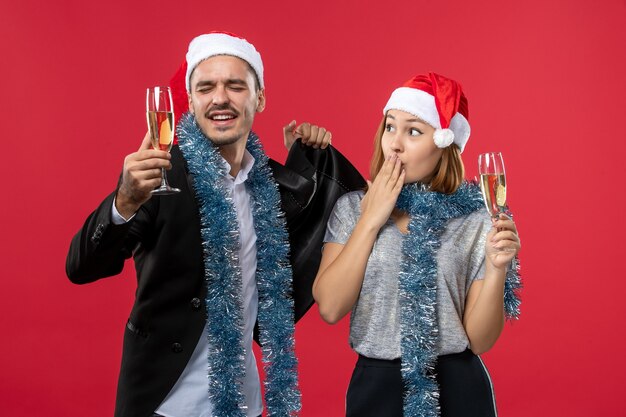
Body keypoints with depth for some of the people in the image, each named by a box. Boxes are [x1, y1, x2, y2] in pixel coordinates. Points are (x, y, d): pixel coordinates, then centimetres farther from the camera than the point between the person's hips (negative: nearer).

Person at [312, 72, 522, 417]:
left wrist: (496, 268, -20)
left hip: (456, 387, 0)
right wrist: (371, 220, -12)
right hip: (375, 384, 1)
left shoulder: (476, 220, -5)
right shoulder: (352, 207, -1)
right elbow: (330, 307, -12)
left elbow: (479, 340, -6)